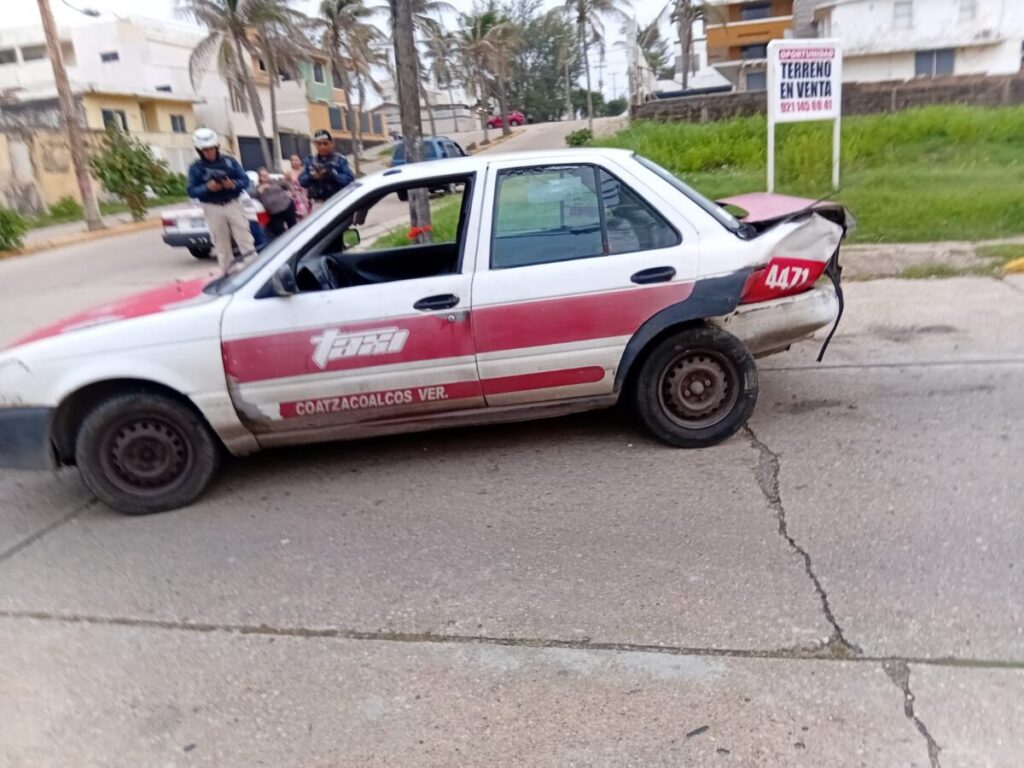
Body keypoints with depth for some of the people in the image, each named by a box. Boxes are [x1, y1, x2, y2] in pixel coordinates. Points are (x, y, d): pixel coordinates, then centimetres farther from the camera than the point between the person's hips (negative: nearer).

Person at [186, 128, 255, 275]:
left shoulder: (229, 161, 3)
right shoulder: (195, 168, 0)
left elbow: (245, 180, 2)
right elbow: (191, 191, -3)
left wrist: (233, 184, -19)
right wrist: (207, 187, -21)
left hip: (233, 204, 1)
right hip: (212, 209, 0)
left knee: (245, 238, 0)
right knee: (221, 243, 5)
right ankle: (229, 273, 14)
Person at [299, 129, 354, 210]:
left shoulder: (340, 159, -1)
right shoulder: (310, 160, 9)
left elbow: (350, 179, -10)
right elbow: (301, 180, 7)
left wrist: (331, 175, -22)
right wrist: (311, 177, -15)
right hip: (318, 203, 2)